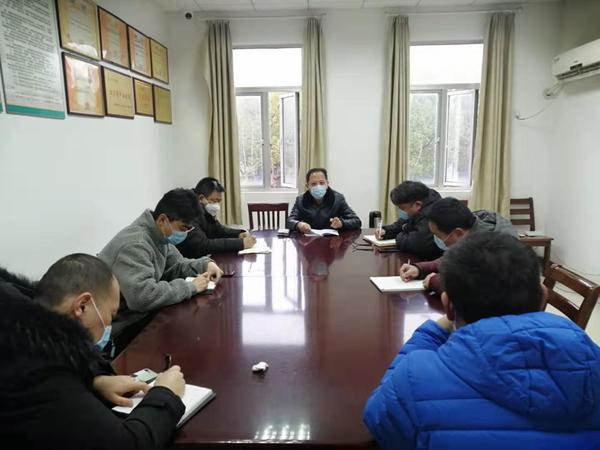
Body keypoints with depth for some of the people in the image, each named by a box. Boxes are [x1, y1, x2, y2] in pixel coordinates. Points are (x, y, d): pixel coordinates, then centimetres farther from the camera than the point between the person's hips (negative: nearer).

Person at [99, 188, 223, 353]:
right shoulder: (134, 244, -26)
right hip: (121, 330, -8)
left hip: (140, 315, 8)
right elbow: (142, 296, -38)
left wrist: (205, 264, -2)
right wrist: (190, 287, -26)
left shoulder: (158, 237, 2)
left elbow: (176, 265, 17)